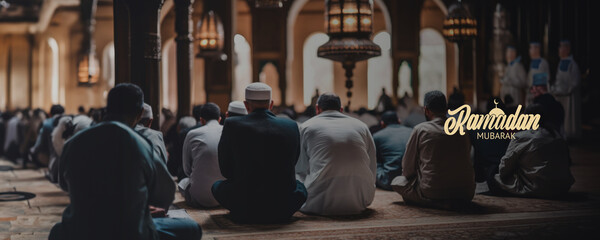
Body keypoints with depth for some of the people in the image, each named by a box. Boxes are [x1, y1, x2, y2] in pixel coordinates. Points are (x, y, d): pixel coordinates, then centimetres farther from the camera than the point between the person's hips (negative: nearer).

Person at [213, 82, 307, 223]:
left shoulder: (232, 125, -6)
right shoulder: (291, 126, -1)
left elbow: (226, 171, 4)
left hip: (244, 208, -1)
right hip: (282, 210, 2)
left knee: (217, 186, 29)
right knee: (300, 187, 34)